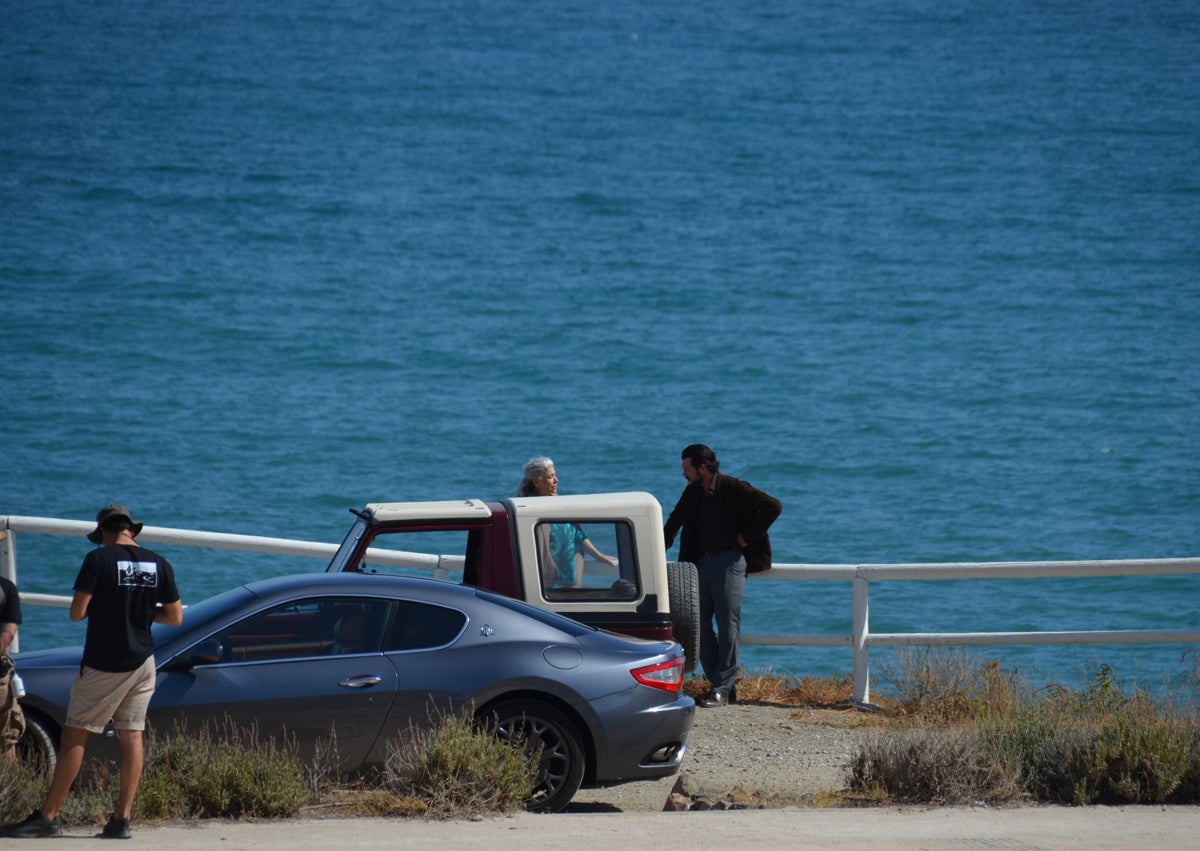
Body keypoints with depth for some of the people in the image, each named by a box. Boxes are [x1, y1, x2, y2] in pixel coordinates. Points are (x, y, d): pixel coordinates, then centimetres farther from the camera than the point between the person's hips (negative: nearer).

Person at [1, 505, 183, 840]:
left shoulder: (98, 560, -10)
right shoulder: (159, 565, 3)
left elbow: (77, 612, -13)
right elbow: (175, 617, 7)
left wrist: (99, 606, 8)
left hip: (103, 664, -4)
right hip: (142, 662, 4)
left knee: (75, 735, -1)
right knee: (132, 736, 7)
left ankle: (49, 816, -1)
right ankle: (122, 818, 1)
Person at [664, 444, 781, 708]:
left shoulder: (733, 489, -8)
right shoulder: (692, 493, 13)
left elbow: (773, 506, -12)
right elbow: (674, 522, 27)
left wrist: (748, 537, -10)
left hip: (729, 561, -7)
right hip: (701, 563, 7)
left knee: (727, 625, -7)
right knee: (700, 625, 2)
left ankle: (722, 689, -7)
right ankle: (720, 682, 11)